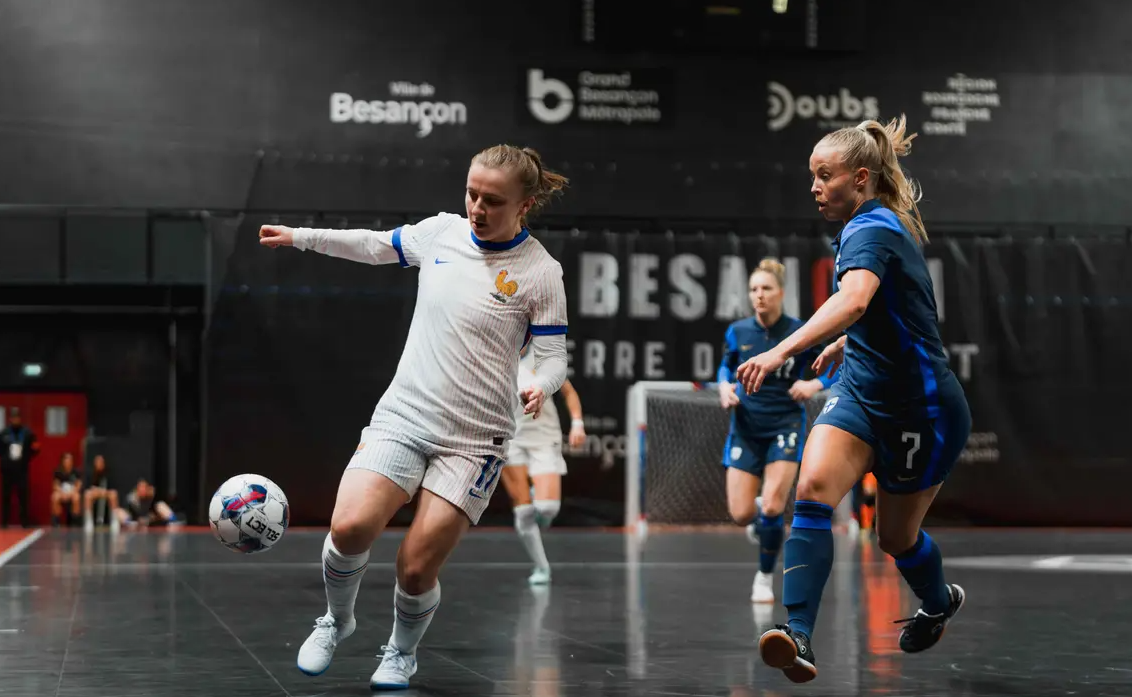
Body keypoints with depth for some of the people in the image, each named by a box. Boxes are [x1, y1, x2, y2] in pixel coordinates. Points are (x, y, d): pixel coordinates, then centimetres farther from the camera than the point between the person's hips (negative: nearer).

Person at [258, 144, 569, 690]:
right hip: (402, 417, 3)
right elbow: (376, 246, 22)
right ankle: (337, 621, 14)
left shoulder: (540, 272, -7)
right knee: (349, 528, -17)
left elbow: (553, 356, -4)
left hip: (473, 441, -3)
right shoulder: (441, 231, 4)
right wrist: (300, 236, 21)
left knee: (416, 567, -9)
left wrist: (540, 388, -26)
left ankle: (401, 653, 23)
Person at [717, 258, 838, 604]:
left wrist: (815, 384, -19)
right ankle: (765, 514, 34)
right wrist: (725, 386, -4)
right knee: (741, 514, -5)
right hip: (746, 428, 2)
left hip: (785, 427, -2)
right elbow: (726, 366, 17)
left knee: (772, 508, -16)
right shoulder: (737, 332, -2)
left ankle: (765, 577, 8)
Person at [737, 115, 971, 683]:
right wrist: (847, 343, 32)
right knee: (814, 484, -21)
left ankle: (940, 601, 47)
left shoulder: (871, 230, -21)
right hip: (861, 391, 7)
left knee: (896, 537, 11)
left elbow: (855, 300, -42)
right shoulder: (878, 224, 7)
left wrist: (783, 350, -53)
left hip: (921, 409, -7)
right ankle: (798, 636, -31)